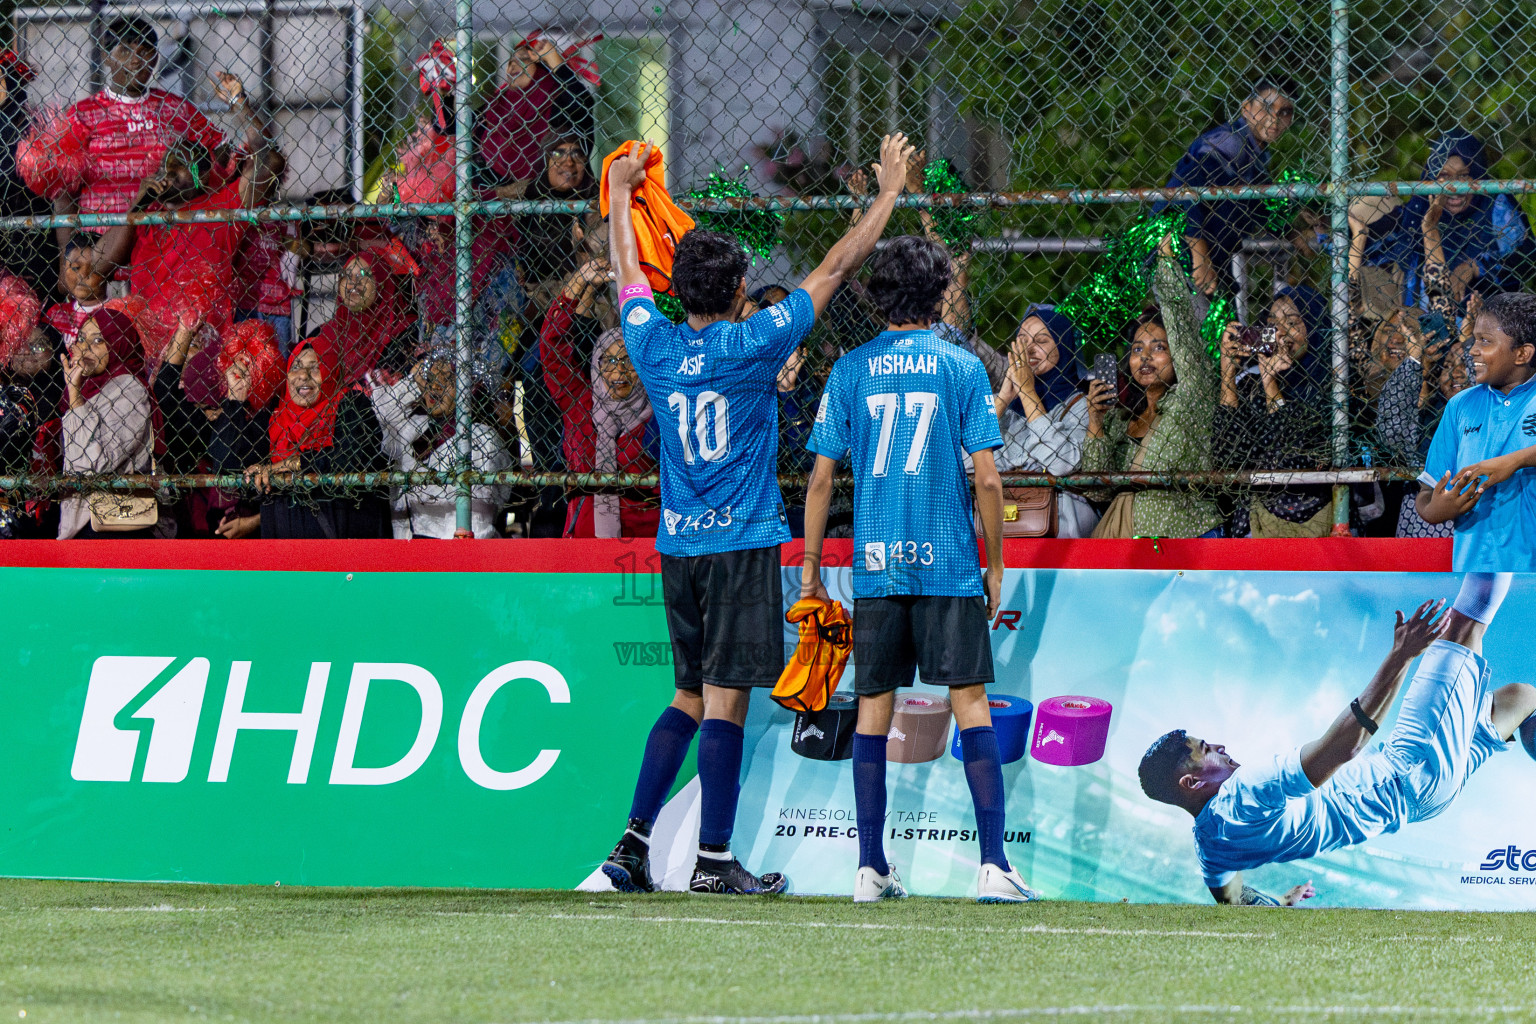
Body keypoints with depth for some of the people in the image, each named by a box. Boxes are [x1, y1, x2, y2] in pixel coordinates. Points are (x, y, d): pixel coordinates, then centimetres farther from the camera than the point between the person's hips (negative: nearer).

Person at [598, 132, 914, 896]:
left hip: (677, 544, 5)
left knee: (690, 697, 14)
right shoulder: (753, 345, -10)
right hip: (743, 545, -5)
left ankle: (634, 842, 8)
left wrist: (621, 192, 36)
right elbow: (835, 269, -3)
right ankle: (713, 861, -8)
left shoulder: (653, 345, 1)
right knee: (725, 699, -6)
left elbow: (627, 271, 21)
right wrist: (888, 194, 7)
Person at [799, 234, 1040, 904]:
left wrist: (811, 563, 12)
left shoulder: (850, 371, 4)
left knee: (873, 711, 7)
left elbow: (822, 477, 3)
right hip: (950, 565, -2)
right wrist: (995, 567, 7)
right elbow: (987, 479, -3)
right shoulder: (963, 369, 0)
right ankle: (993, 863, -9)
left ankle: (871, 868, 5)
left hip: (875, 565, 2)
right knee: (971, 703, -1)